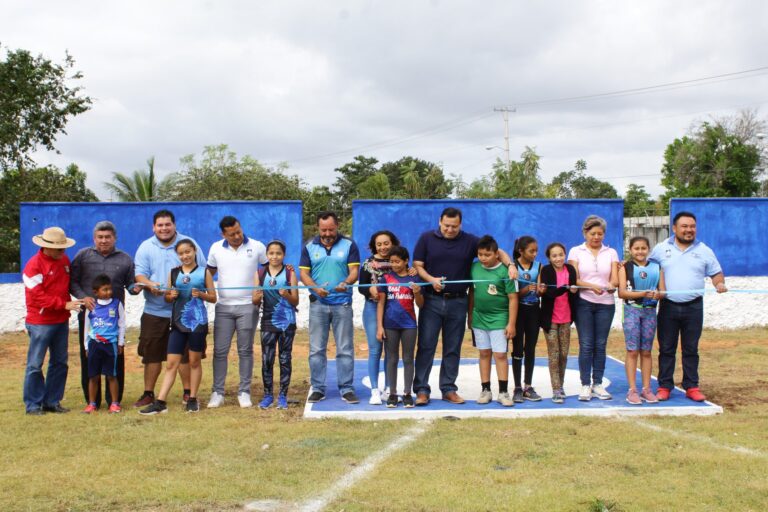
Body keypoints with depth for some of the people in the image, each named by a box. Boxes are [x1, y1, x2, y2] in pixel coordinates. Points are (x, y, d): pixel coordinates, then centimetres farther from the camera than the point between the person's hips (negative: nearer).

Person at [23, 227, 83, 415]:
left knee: (59, 363, 10)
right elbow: (38, 295, -18)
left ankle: (52, 402, 20)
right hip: (40, 322, -7)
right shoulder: (34, 265, -12)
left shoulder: (64, 260, 8)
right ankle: (33, 405, 9)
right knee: (35, 364, 0)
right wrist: (64, 304, -22)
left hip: (61, 321, 7)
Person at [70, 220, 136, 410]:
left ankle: (114, 400, 13)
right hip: (88, 314, 0)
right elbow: (72, 281, 5)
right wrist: (82, 297, -11)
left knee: (116, 358, 2)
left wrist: (135, 288, -12)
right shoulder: (83, 256, 7)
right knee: (88, 358, 5)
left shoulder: (125, 259, 10)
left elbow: (130, 284, 11)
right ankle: (92, 401, 15)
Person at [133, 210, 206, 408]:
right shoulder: (146, 247, 6)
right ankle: (148, 393, 16)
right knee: (152, 354, 5)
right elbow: (140, 274, -1)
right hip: (154, 311, 1)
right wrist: (150, 284, -23)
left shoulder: (189, 243, 4)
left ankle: (188, 392, 15)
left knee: (186, 353, 4)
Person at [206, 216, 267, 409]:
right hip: (223, 306, 2)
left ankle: (244, 392, 11)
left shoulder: (257, 247, -2)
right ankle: (217, 392, 9)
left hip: (248, 306, -2)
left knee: (245, 350, 4)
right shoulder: (216, 248, 5)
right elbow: (209, 273, 15)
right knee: (220, 351, 1)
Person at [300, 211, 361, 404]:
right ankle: (318, 389, 12)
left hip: (342, 304, -1)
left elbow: (354, 270, -3)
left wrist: (346, 283, -25)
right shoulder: (309, 247, 5)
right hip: (317, 304, 1)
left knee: (345, 349, 1)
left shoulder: (349, 245, 1)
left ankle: (346, 389, 8)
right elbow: (304, 273, 3)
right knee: (316, 349, 4)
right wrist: (315, 288, -16)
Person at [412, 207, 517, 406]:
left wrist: (510, 265, -14)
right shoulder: (426, 238, 1)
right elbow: (418, 266, -1)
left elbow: (498, 252, 5)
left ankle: (449, 389, 17)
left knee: (453, 349, 8)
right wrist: (432, 280, -19)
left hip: (457, 302, 2)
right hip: (431, 301, -2)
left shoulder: (470, 241, 3)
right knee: (426, 346, -3)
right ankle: (421, 389, 2)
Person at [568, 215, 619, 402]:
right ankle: (585, 385, 2)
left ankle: (597, 384, 11)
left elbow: (615, 280, 3)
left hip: (606, 304, 2)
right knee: (586, 345, -5)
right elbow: (573, 280, -3)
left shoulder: (611, 253, 11)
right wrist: (592, 286, -19)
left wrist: (611, 285, -21)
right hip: (583, 303, -2)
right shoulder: (576, 252, 5)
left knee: (600, 345, 3)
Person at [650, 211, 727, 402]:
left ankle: (691, 387, 14)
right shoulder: (661, 248, 5)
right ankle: (664, 386, 11)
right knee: (666, 349, 4)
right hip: (668, 306, 0)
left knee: (691, 349, 6)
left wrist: (720, 283, -11)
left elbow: (716, 273, 10)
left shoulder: (704, 250, 7)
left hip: (693, 307, 1)